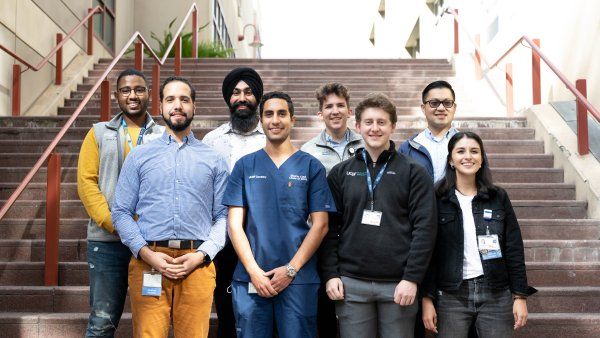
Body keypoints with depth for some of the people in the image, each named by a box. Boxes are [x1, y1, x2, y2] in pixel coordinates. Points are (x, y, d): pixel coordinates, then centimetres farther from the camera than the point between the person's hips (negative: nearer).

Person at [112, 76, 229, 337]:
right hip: (148, 263, 0)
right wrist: (147, 254, -7)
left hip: (197, 264, 0)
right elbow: (121, 212, 7)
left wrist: (202, 254, -8)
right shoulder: (139, 157, 12)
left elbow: (223, 216, 7)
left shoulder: (214, 160, 12)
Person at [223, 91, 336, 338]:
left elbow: (320, 225, -1)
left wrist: (291, 269, -9)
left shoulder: (311, 166, 4)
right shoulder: (245, 165, 8)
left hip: (298, 279, -1)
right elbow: (235, 224, 4)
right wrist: (254, 270, -7)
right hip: (250, 278, 1)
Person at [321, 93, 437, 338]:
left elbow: (425, 227, -4)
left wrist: (412, 278, -10)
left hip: (399, 284, -1)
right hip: (351, 283, 2)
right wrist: (331, 274, -1)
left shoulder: (413, 173, 3)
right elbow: (330, 227, 8)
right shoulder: (340, 173, 9)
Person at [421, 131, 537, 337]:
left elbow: (514, 249, 5)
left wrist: (520, 295, 1)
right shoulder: (437, 199, 0)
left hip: (496, 295, 2)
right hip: (451, 296, -1)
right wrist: (427, 298, -5)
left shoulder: (498, 197, 5)